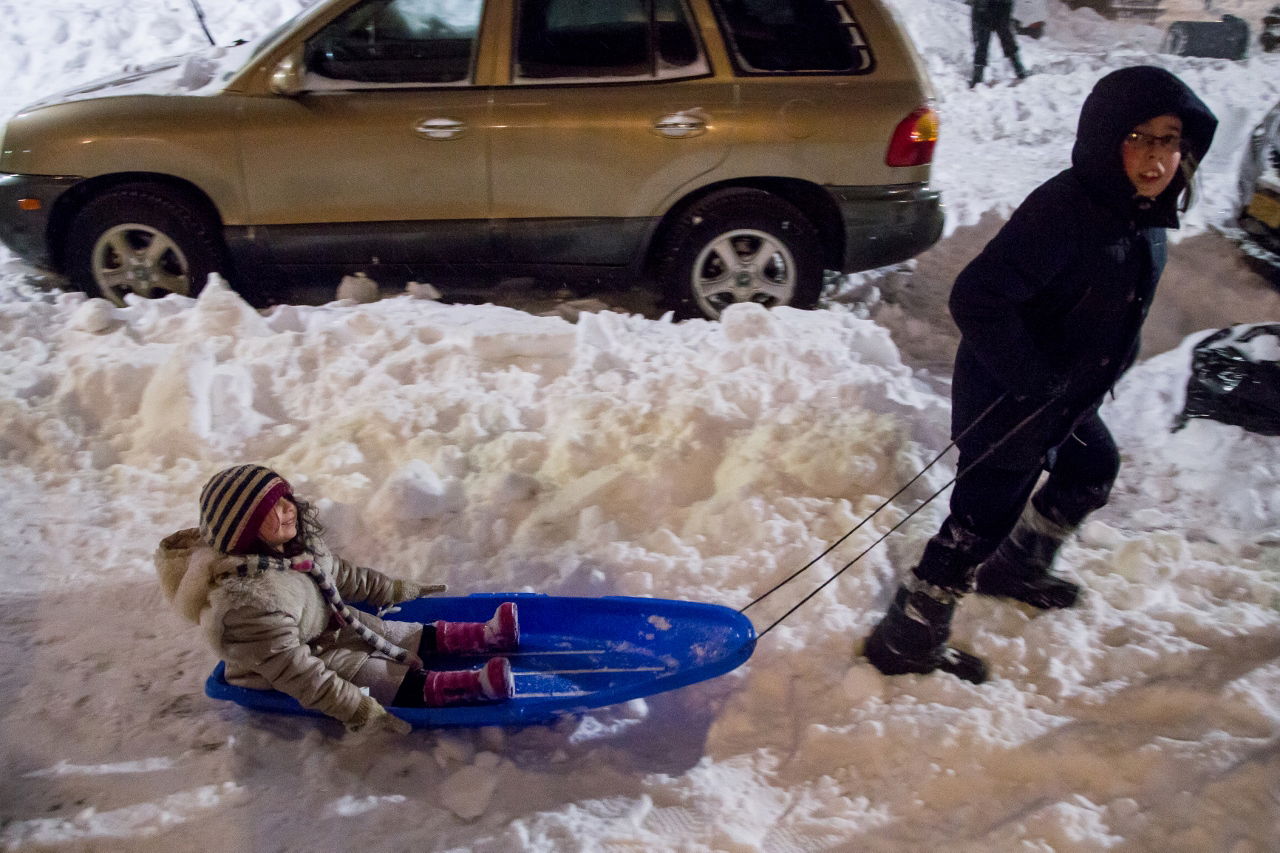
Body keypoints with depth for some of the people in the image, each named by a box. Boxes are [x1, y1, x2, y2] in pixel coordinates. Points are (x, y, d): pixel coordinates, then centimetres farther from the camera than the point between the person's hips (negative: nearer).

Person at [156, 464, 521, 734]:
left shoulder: (293, 543, -13)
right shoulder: (246, 601, -40)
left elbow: (341, 574, 8)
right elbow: (294, 669, -35)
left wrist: (399, 590, 18)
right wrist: (361, 712, -33)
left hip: (332, 627, 9)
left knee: (420, 637, 5)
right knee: (405, 680, -19)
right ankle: (479, 685, -26)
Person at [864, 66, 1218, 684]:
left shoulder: (1145, 216, 0)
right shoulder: (1064, 209, -29)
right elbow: (975, 298, -36)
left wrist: (1104, 369, 11)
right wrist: (1034, 380, -28)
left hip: (1067, 398, 10)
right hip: (1010, 404, -10)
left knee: (1092, 472, 29)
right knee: (982, 518, 0)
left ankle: (1014, 568, 51)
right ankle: (906, 639, 17)